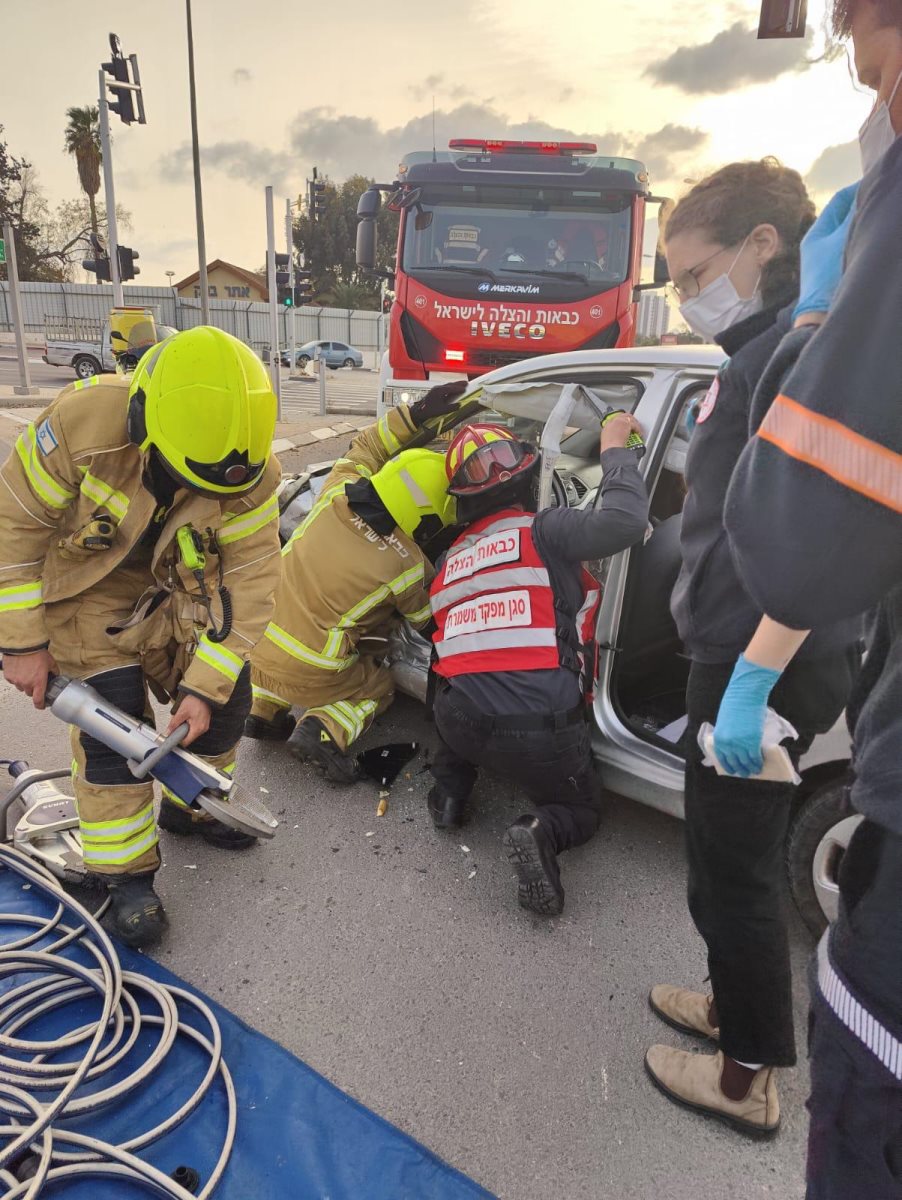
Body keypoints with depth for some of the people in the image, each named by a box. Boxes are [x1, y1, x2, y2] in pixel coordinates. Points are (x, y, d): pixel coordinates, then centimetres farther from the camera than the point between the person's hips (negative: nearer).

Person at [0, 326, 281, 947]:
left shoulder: (251, 472, -25)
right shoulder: (85, 420, -32)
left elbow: (250, 582, -21)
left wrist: (205, 686, -23)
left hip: (177, 588, 3)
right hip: (84, 584, -3)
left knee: (226, 698, 1)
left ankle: (191, 805, 29)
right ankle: (124, 875, 6)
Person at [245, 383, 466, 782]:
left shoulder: (337, 493, -8)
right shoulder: (407, 566, -18)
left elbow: (364, 449, 14)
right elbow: (426, 621, 2)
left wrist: (413, 415, 10)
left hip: (255, 649, 6)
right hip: (308, 676, -5)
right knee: (379, 685, 22)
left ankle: (263, 711, 27)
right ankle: (324, 730, -2)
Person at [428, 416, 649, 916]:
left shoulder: (450, 558, 13)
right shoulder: (541, 529, -5)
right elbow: (625, 521, -18)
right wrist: (615, 449, -3)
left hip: (460, 722, 5)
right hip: (541, 728, -4)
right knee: (583, 809, 23)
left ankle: (449, 788, 21)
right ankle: (541, 832, -9)